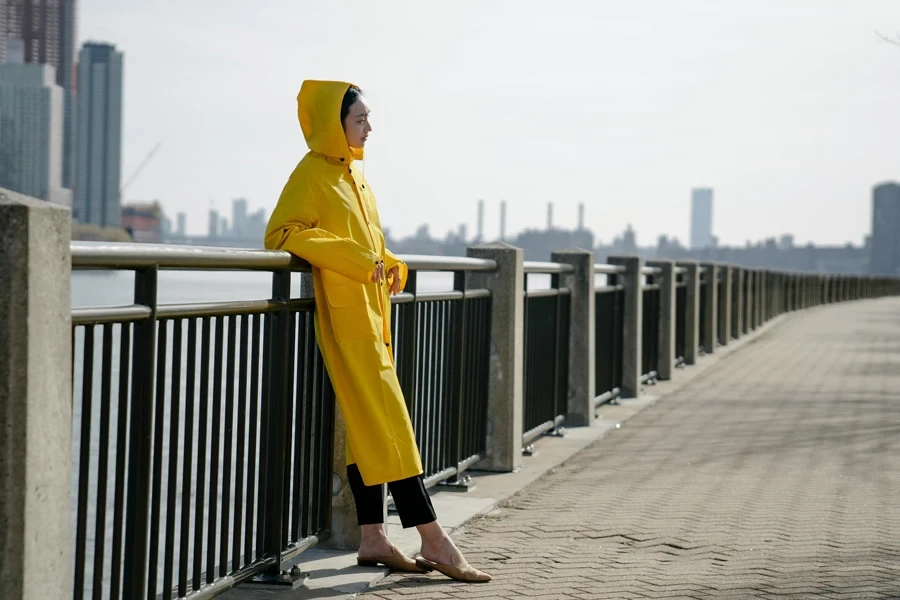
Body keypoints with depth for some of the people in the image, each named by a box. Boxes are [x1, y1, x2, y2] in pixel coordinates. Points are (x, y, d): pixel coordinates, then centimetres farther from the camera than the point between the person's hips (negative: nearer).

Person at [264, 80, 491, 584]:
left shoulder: (354, 174, 17)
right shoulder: (313, 174, -8)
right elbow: (284, 232, -17)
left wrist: (390, 267, 7)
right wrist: (355, 259, -21)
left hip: (371, 312, 9)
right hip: (345, 313, -9)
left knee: (369, 424, 7)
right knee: (390, 423, -9)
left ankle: (374, 539, 10)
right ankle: (434, 540, -8)